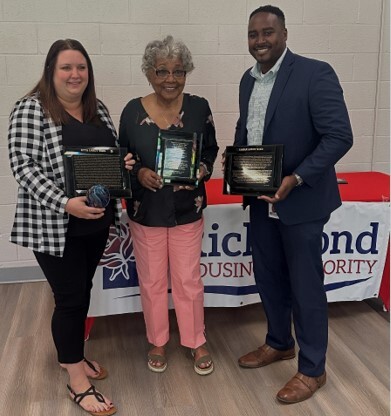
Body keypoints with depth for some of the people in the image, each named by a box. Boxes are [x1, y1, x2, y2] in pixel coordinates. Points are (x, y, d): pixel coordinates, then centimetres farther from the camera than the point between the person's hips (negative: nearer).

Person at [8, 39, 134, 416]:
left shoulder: (97, 108, 9)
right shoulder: (30, 109, -11)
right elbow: (23, 166, -16)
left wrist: (123, 162, -3)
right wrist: (65, 203, -27)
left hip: (96, 220, 7)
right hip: (54, 225, -6)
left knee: (82, 291, 17)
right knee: (70, 297, 1)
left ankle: (72, 354, 38)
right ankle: (76, 379, 17)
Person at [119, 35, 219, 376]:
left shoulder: (199, 107, -5)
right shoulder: (133, 111, -6)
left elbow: (211, 150, 5)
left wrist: (201, 170, -16)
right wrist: (139, 173, -18)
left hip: (187, 210, 0)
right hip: (146, 210, 1)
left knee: (188, 280, 10)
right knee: (152, 281, 13)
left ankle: (197, 342, 31)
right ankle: (158, 342, 34)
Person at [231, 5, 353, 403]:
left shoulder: (315, 73, -15)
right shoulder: (248, 79, 8)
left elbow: (339, 137, -19)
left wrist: (295, 179, -27)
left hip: (300, 200, -7)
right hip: (260, 199, 7)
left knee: (305, 286, 5)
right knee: (268, 277, 18)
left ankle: (312, 369, 23)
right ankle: (279, 343, 41)